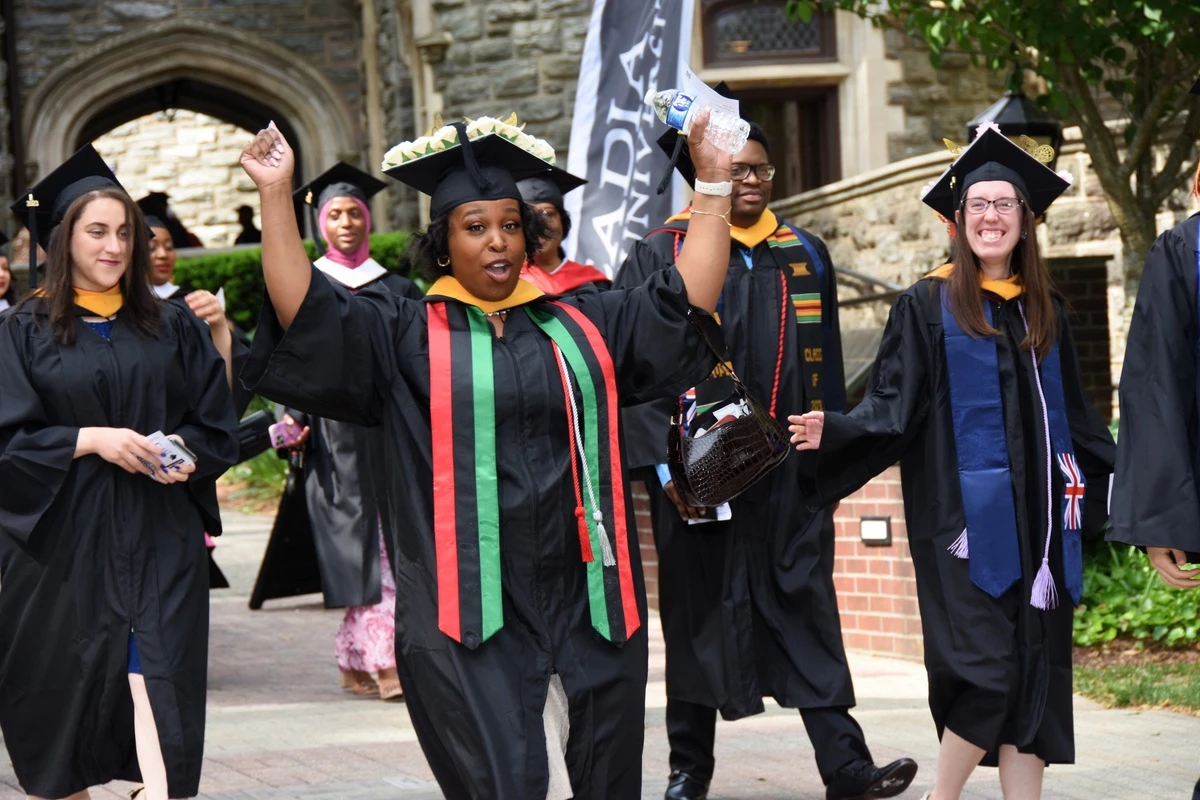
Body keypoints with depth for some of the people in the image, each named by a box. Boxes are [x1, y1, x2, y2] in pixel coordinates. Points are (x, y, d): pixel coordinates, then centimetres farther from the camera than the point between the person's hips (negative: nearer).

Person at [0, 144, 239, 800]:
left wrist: (189, 452, -10)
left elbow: (216, 425, 11)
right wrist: (90, 439, -16)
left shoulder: (171, 328, 10)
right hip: (66, 537, -1)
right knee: (67, 691, 7)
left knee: (160, 688, -12)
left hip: (159, 537, 1)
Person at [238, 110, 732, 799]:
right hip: (469, 621, -3)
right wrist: (277, 196, -12)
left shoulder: (582, 326, 14)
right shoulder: (405, 334, 6)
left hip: (588, 612, 3)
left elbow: (686, 301, 12)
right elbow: (305, 314, -5)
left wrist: (715, 185, 8)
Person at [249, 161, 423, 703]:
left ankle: (354, 662, 10)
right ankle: (383, 661, -13)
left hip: (389, 428, 3)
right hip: (335, 430, -3)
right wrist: (294, 416, -13)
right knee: (359, 542, -8)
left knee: (389, 539, 1)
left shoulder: (396, 288, 13)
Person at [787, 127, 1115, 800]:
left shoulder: (1045, 311, 14)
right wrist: (833, 433, -20)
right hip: (965, 518, -5)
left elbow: (1074, 415, 21)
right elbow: (892, 408, -5)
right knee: (986, 672, -13)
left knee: (1036, 671, 3)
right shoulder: (928, 306, 0)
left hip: (1039, 517, 5)